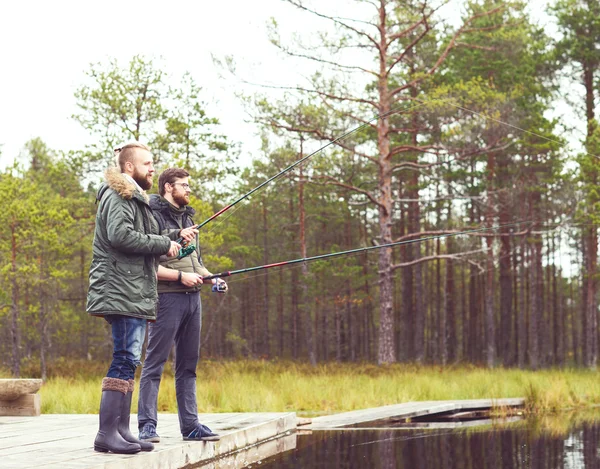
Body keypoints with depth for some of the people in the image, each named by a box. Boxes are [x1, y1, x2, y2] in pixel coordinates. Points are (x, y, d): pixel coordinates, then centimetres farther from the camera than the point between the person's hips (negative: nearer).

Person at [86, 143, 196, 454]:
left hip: (136, 293, 11)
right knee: (125, 359, -14)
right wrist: (163, 244, -13)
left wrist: (175, 239, 11)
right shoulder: (118, 196, -7)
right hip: (120, 291, -11)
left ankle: (122, 430, 11)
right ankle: (106, 434, -15)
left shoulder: (136, 199, 26)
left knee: (128, 361, 9)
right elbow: (120, 235, -21)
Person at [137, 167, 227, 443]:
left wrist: (212, 278, 10)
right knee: (155, 363, -6)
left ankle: (190, 425, 15)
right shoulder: (153, 217, -7)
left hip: (192, 298, 9)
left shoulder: (187, 218, 20)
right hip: (167, 297, -8)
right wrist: (180, 276, -18)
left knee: (188, 365, 11)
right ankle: (147, 425, -5)